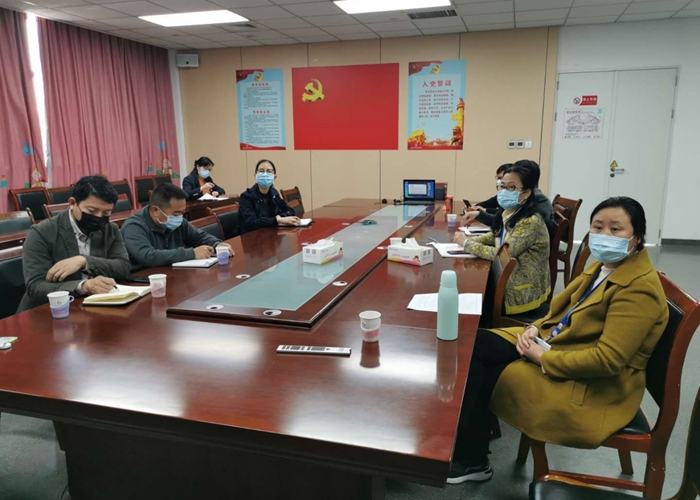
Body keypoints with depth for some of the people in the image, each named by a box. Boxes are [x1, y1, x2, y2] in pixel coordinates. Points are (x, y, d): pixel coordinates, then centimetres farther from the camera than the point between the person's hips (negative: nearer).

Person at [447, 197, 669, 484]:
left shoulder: (639, 288, -23)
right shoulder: (605, 265, 6)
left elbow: (607, 360, -29)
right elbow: (565, 307, 15)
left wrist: (543, 359, -22)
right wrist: (536, 328, -4)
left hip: (593, 387, -9)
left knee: (480, 376, -12)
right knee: (474, 345, -4)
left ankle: (472, 461, 7)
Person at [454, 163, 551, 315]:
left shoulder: (530, 222, -24)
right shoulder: (505, 213, 0)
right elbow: (497, 235, 17)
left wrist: (467, 243, -15)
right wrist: (470, 239, -1)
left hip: (523, 293, -7)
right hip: (508, 279, 7)